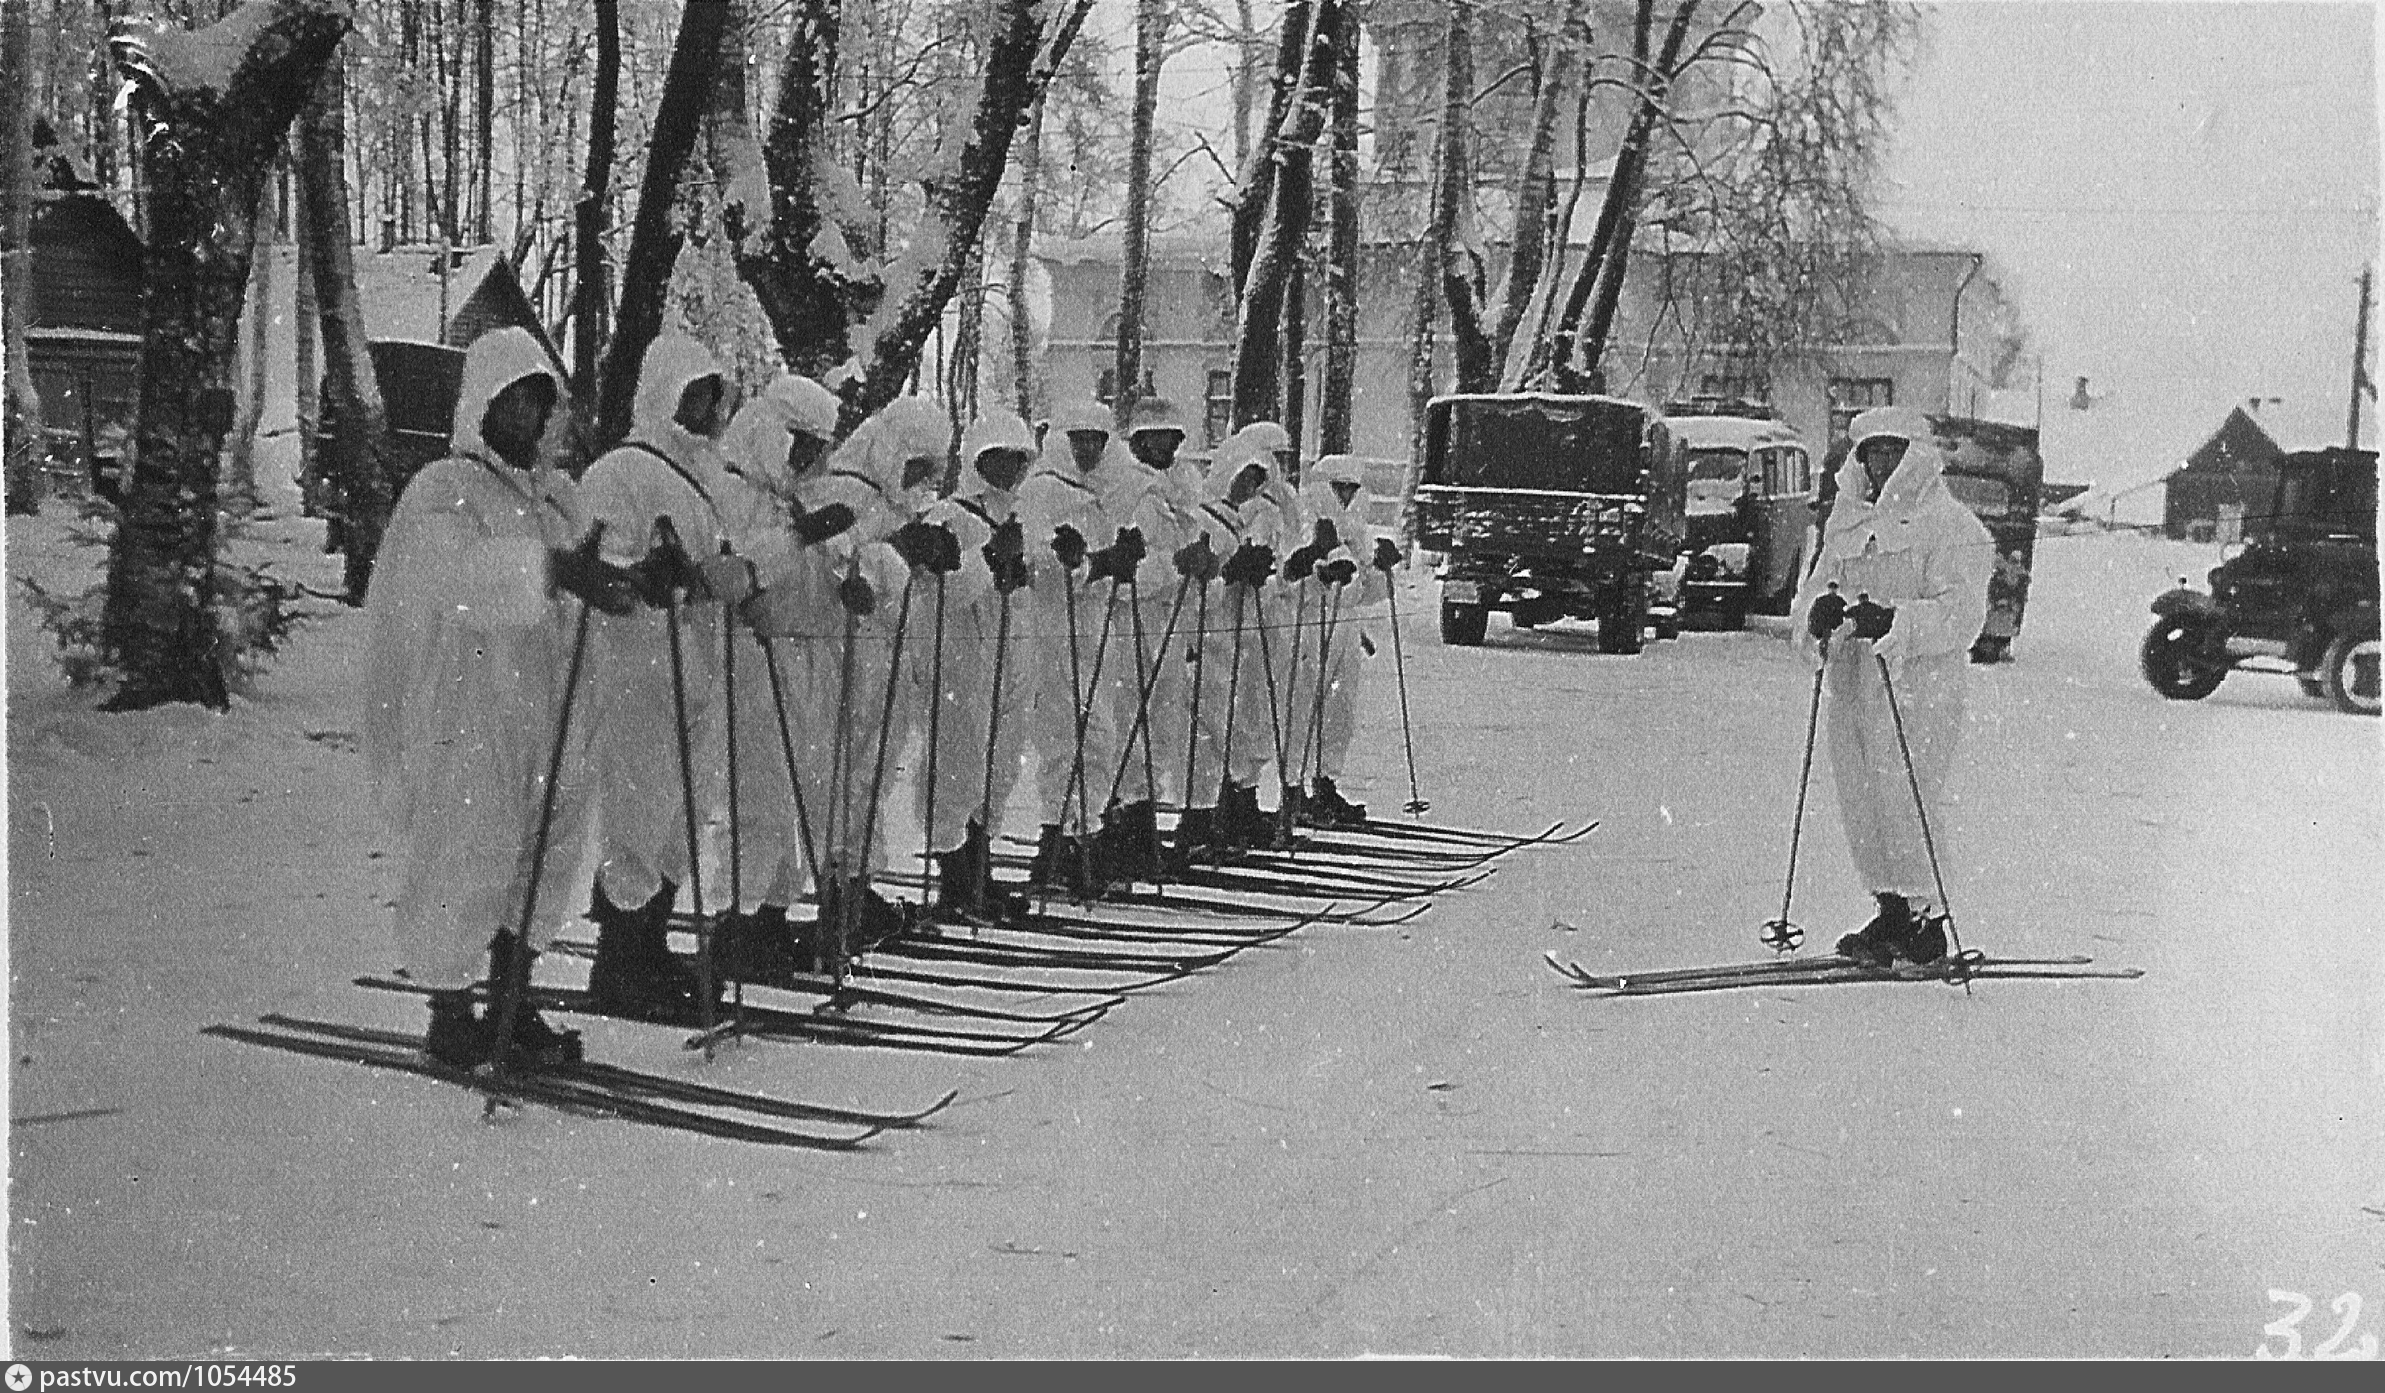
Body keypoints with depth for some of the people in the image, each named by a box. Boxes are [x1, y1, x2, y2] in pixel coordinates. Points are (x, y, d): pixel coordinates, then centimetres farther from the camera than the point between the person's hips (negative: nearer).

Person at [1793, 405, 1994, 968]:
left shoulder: (1949, 526, -5)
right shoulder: (1847, 524, 17)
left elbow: (1961, 614, -14)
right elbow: (1818, 583, 14)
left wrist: (1892, 621, -28)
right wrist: (1818, 611, -11)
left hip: (1918, 678, -7)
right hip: (1851, 676, 7)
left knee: (1902, 794, -10)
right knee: (1858, 793, 7)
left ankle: (1927, 917, 0)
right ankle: (1892, 908, 18)